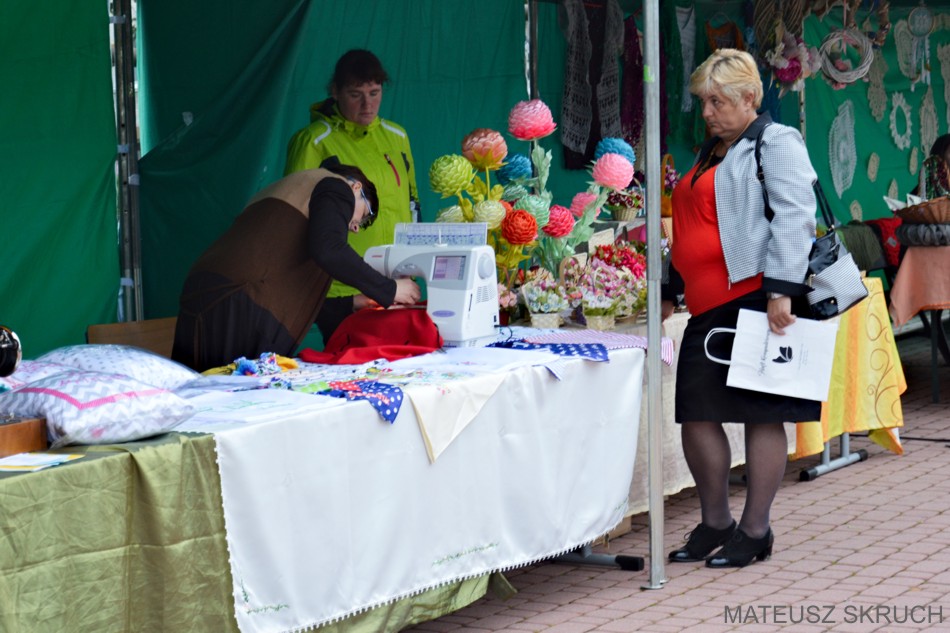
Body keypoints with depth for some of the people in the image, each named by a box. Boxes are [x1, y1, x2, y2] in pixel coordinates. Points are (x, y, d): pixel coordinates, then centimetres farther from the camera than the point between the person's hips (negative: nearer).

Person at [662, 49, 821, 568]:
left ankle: (755, 531, 6)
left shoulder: (776, 143, -3)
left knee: (763, 414, -2)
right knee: (695, 412, 5)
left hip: (757, 298, -8)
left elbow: (793, 216, -14)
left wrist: (781, 290, -22)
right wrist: (670, 292, 27)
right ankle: (714, 525, 18)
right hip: (709, 306, 9)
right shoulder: (710, 153, 23)